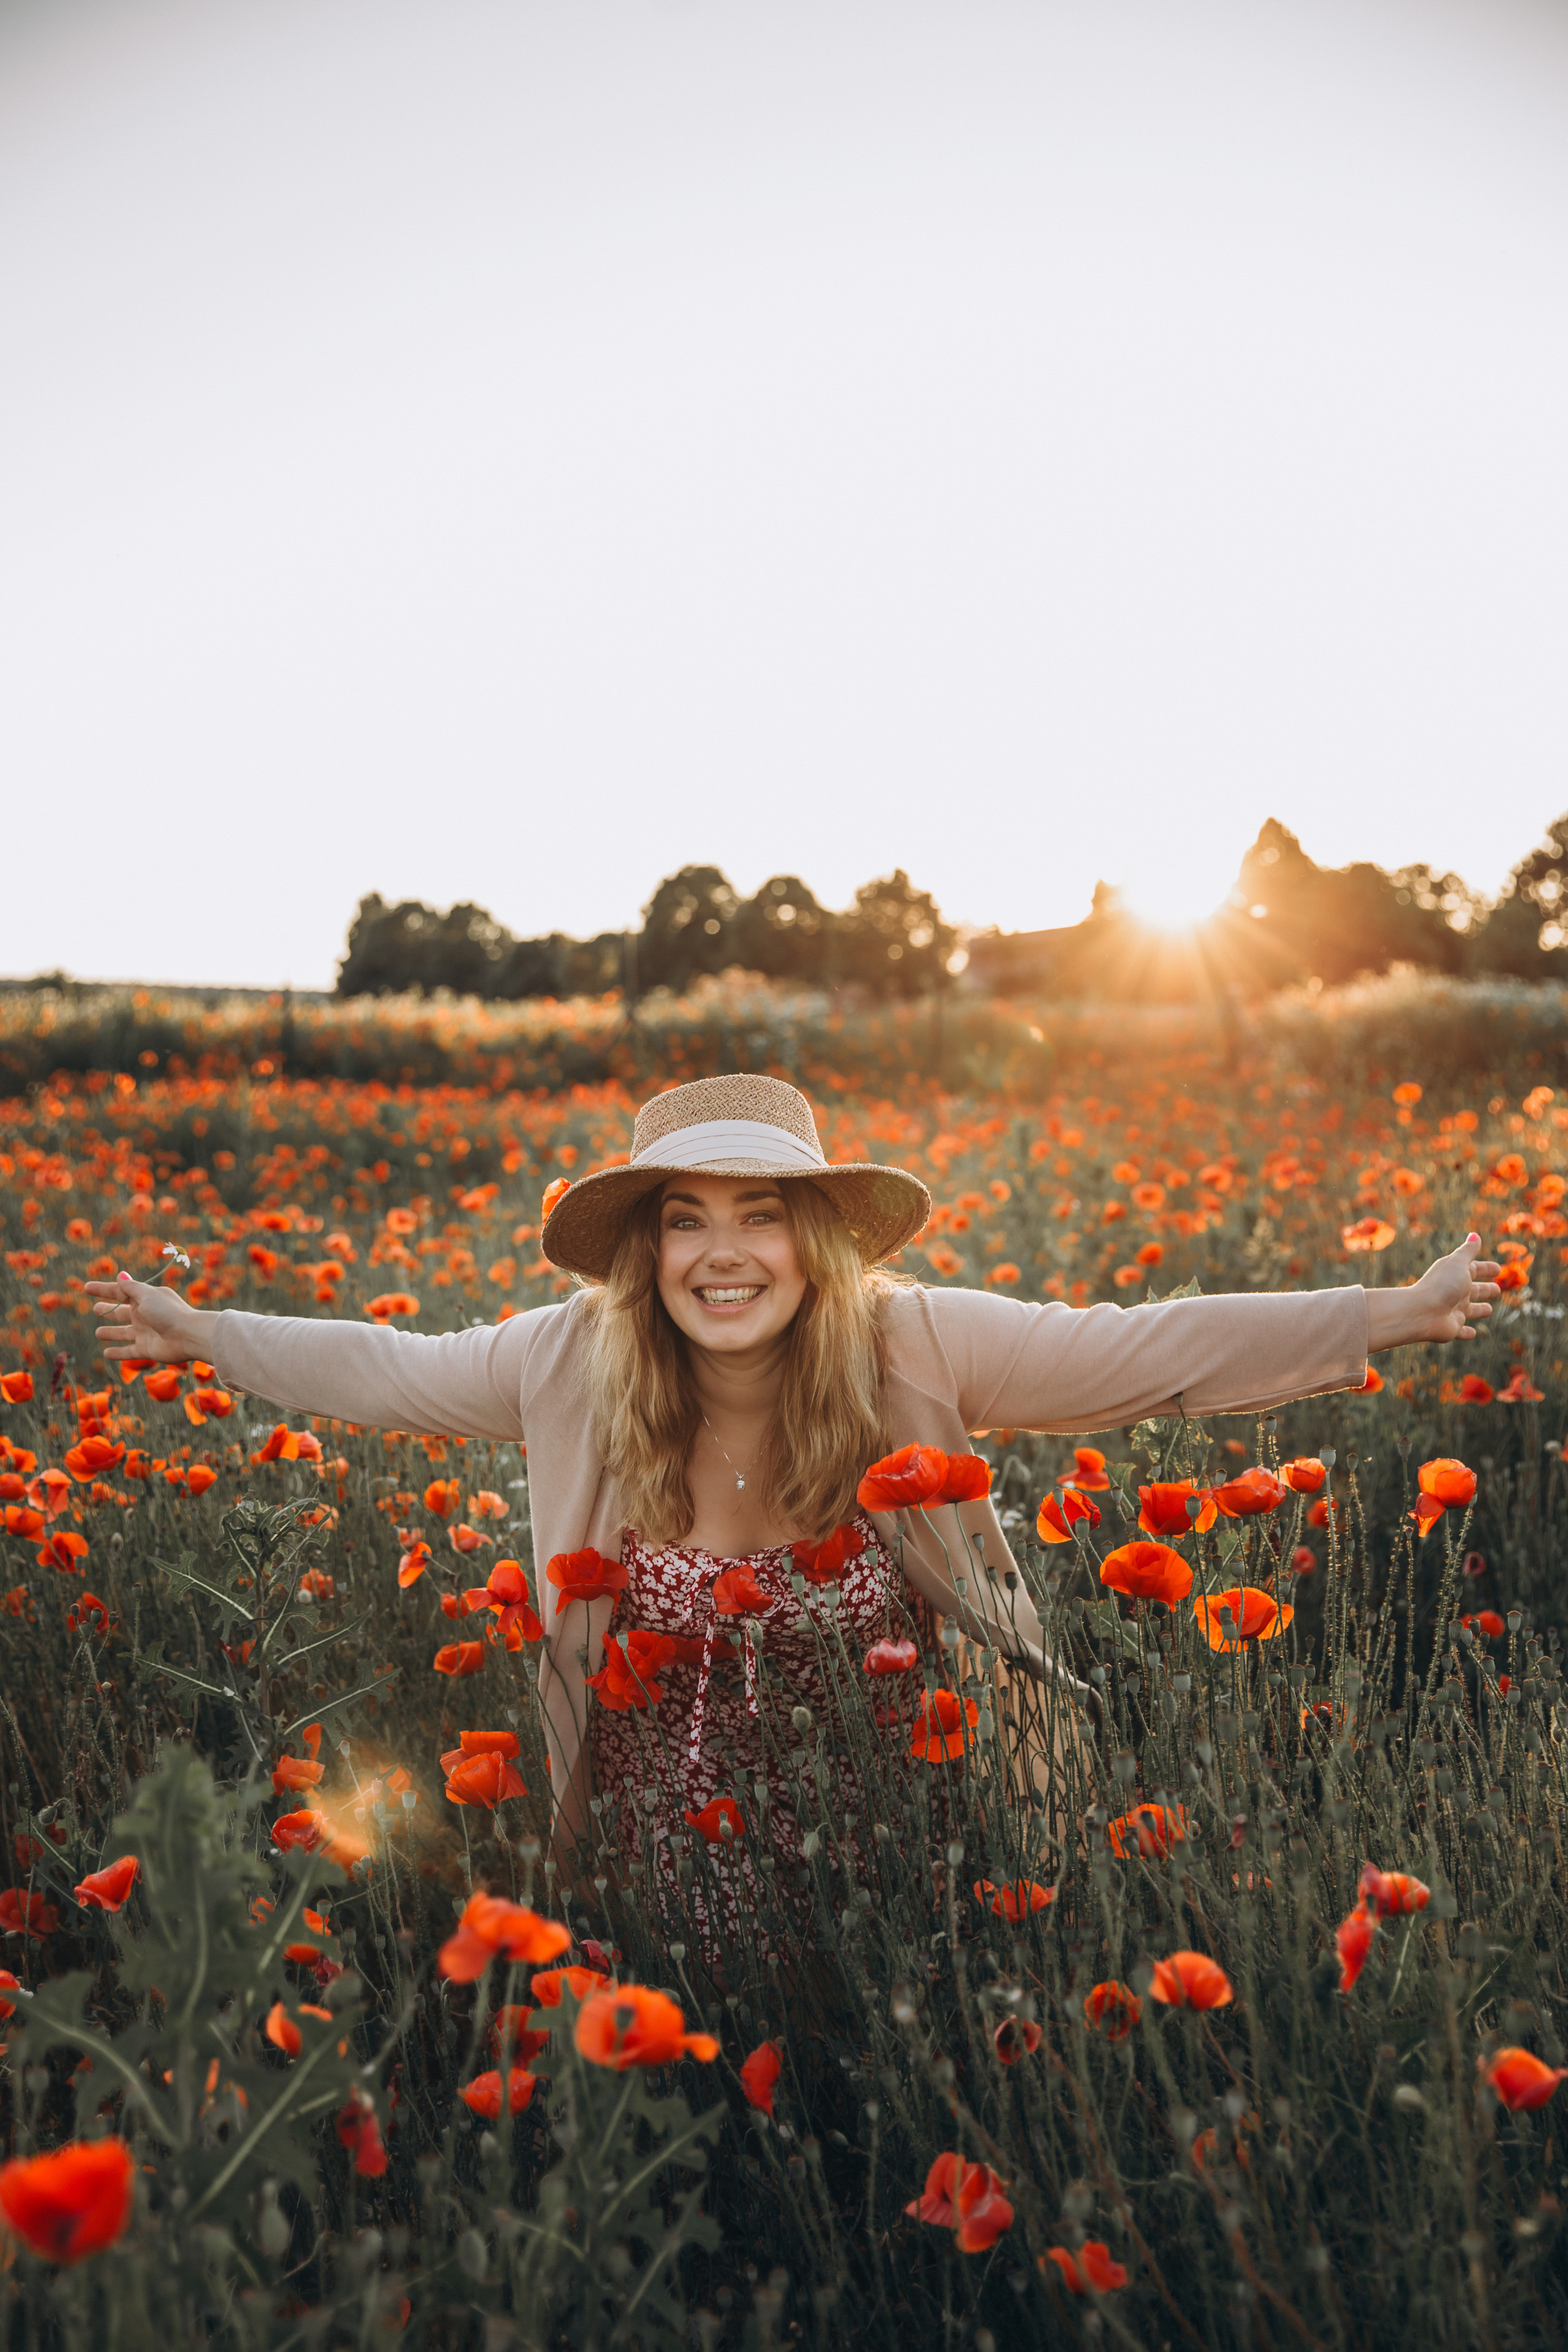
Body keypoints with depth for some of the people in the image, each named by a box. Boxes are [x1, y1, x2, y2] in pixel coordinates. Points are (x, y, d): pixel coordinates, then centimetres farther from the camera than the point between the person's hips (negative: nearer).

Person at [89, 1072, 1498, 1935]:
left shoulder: (914, 1353, -15)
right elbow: (381, 1370, 7)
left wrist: (1388, 1316, -19)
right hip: (641, 1869, 1)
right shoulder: (572, 1365, -9)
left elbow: (1157, 1350, -14)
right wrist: (199, 1334, 13)